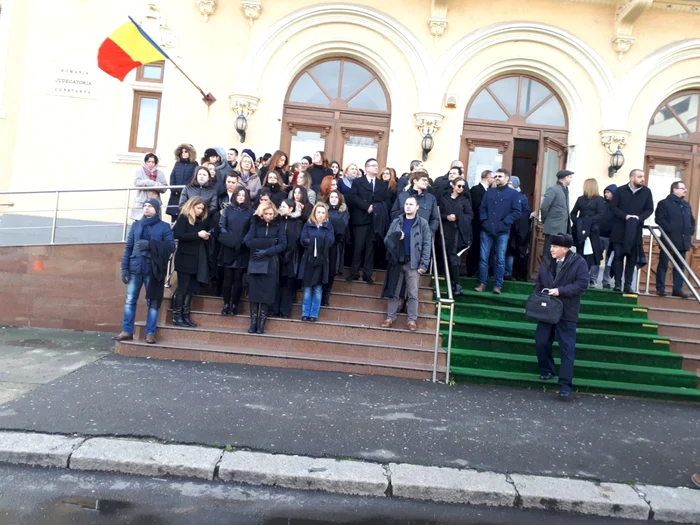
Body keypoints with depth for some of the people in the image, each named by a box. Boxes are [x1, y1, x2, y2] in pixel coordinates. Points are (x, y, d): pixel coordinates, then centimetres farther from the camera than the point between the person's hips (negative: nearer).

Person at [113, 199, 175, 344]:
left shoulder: (164, 227, 3)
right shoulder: (136, 225, 13)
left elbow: (171, 246, -7)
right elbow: (128, 247, 11)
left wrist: (150, 244, -17)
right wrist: (125, 267, 2)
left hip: (153, 270, -2)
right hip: (135, 268, 3)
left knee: (153, 302, 1)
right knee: (130, 300, 2)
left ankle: (150, 333, 7)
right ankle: (127, 331, 10)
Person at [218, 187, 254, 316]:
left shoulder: (251, 211, 4)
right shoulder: (227, 209, 8)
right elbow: (221, 225, 3)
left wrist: (244, 241, -10)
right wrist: (228, 239, -9)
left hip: (243, 250, -1)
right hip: (228, 248, 1)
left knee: (238, 278, 3)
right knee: (227, 277, 3)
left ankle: (234, 304, 11)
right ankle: (226, 304, 11)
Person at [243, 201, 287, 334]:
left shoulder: (278, 225, 2)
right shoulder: (255, 223, 2)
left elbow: (283, 244, -6)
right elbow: (247, 241, -8)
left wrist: (266, 252, -15)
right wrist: (269, 242, -11)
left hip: (271, 264, 0)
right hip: (255, 263, 1)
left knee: (267, 293, 0)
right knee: (254, 293, 0)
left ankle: (262, 323, 7)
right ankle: (253, 322, 7)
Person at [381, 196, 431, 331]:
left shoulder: (423, 223, 0)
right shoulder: (396, 222, 8)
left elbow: (427, 245, -4)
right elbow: (387, 239, 7)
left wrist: (424, 264, -11)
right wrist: (395, 237, -15)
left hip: (413, 263, -2)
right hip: (397, 262, 3)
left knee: (413, 294, 2)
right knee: (394, 292, 7)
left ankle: (412, 320, 9)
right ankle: (390, 318, 15)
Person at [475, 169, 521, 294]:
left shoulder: (513, 193, 3)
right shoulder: (489, 192, 13)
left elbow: (517, 212, -4)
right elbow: (482, 208, 11)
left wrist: (504, 222, -11)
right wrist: (484, 220, -5)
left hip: (502, 232, -3)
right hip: (486, 230, 3)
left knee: (500, 259, 1)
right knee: (483, 258, 2)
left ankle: (497, 285, 8)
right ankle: (482, 283, 9)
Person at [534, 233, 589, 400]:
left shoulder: (579, 262, -7)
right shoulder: (546, 262, 6)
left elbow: (582, 284, -15)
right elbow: (538, 283, 12)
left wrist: (560, 291, -22)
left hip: (567, 313, -4)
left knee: (567, 349, -1)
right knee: (541, 342, 5)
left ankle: (565, 385, 2)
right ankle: (547, 371, 29)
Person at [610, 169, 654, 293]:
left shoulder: (647, 192, 5)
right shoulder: (620, 190, 1)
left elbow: (650, 209, 5)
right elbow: (613, 207, -3)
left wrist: (639, 217, -14)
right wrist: (625, 216, -18)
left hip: (635, 230, 2)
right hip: (619, 229, -1)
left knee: (632, 258, 3)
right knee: (618, 256, -2)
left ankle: (628, 284, 8)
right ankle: (618, 283, 2)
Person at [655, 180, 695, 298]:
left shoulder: (686, 205, 19)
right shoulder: (664, 203, -2)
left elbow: (692, 220, 24)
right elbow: (659, 219, -14)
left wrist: (691, 232, 9)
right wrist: (670, 230, -19)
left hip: (683, 241, 7)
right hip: (669, 240, -7)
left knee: (680, 266, 8)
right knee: (663, 264, -2)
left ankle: (678, 289, 12)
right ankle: (660, 288, 3)